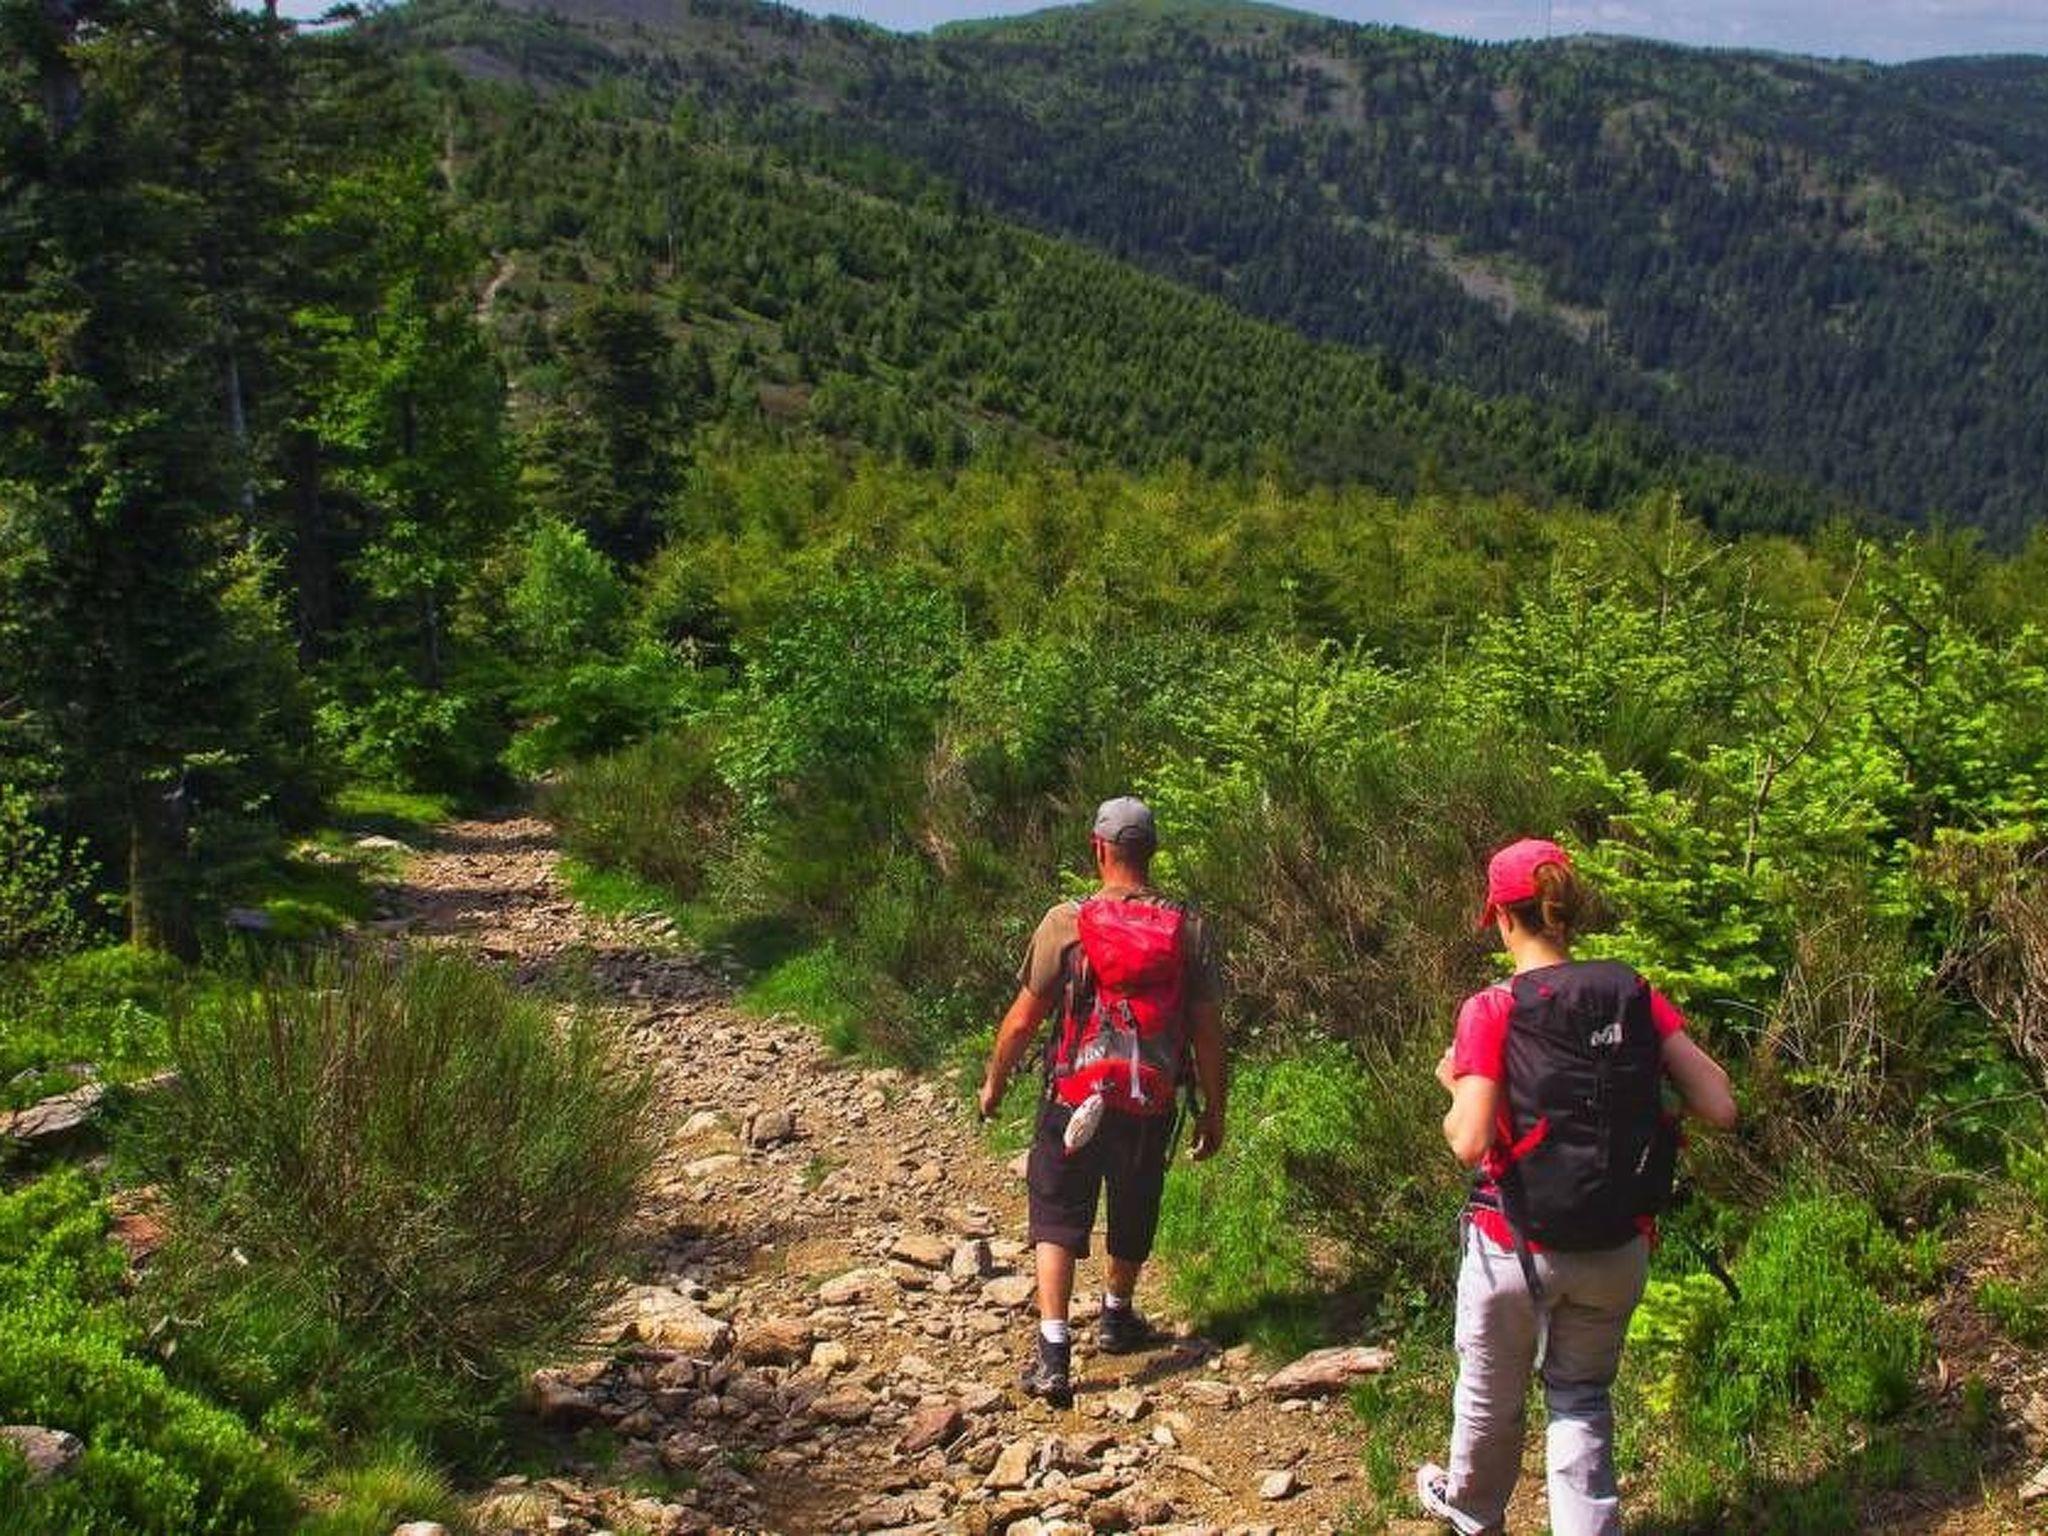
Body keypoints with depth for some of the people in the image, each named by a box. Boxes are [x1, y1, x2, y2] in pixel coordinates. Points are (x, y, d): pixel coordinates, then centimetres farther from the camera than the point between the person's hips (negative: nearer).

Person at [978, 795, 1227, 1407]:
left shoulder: (1067, 921, -12)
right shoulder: (1189, 929, -6)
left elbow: (1022, 1019, -8)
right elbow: (1208, 1031, -3)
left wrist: (994, 1082, 9)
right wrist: (1214, 1111, 9)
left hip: (1075, 1099, -2)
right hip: (1152, 1106, 2)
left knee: (1058, 1218, 7)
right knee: (1133, 1217, 23)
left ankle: (1053, 1353, -4)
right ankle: (1117, 1317, 43)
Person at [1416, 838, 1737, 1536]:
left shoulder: (1493, 1010, -14)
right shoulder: (1634, 995, -4)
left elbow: (1470, 1143, -21)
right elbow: (1719, 1108, -7)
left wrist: (1455, 1088, -1)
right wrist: (1634, 1071, 8)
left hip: (1517, 1244, -2)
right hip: (1618, 1249, 3)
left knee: (1491, 1395, 22)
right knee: (1582, 1399, 21)